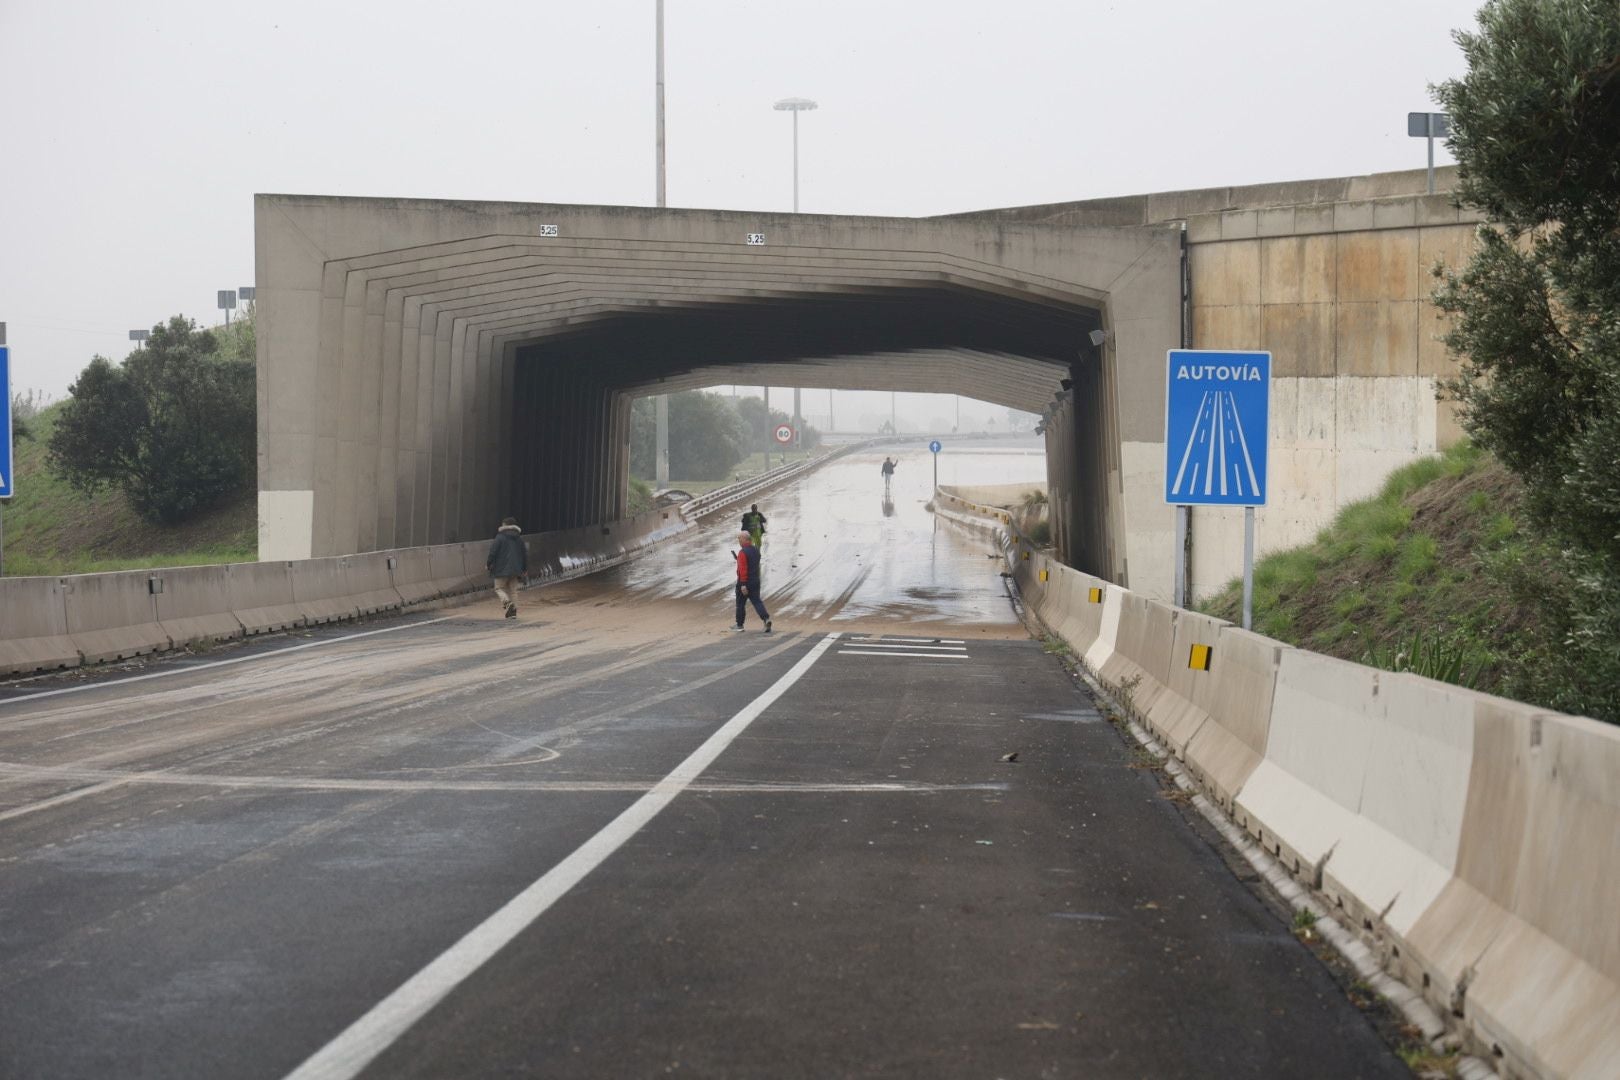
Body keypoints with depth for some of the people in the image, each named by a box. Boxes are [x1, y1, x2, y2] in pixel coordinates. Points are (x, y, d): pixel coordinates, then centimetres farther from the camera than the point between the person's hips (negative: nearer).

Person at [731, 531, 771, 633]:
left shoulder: (742, 552, -18)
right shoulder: (756, 550, 7)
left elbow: (742, 569, -23)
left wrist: (743, 584, -24)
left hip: (744, 582, -7)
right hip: (756, 581, 7)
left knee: (740, 603, 7)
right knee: (757, 601, 8)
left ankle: (739, 626, 15)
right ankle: (766, 618, -13)